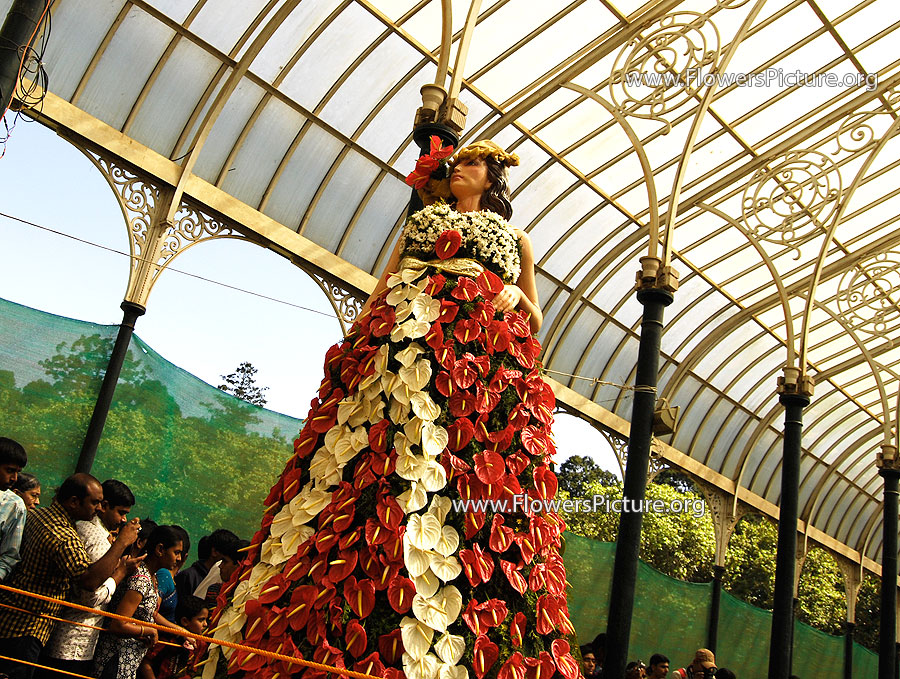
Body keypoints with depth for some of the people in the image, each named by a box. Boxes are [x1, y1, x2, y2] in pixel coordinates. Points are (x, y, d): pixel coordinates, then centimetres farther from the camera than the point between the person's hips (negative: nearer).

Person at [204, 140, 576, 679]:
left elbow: (535, 322, 22)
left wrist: (516, 295, 0)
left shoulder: (516, 240, 27)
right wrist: (355, 339, 3)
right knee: (364, 471, -14)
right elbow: (381, 288, 20)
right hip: (398, 343, 1)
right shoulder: (421, 221, 30)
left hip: (486, 362, -1)